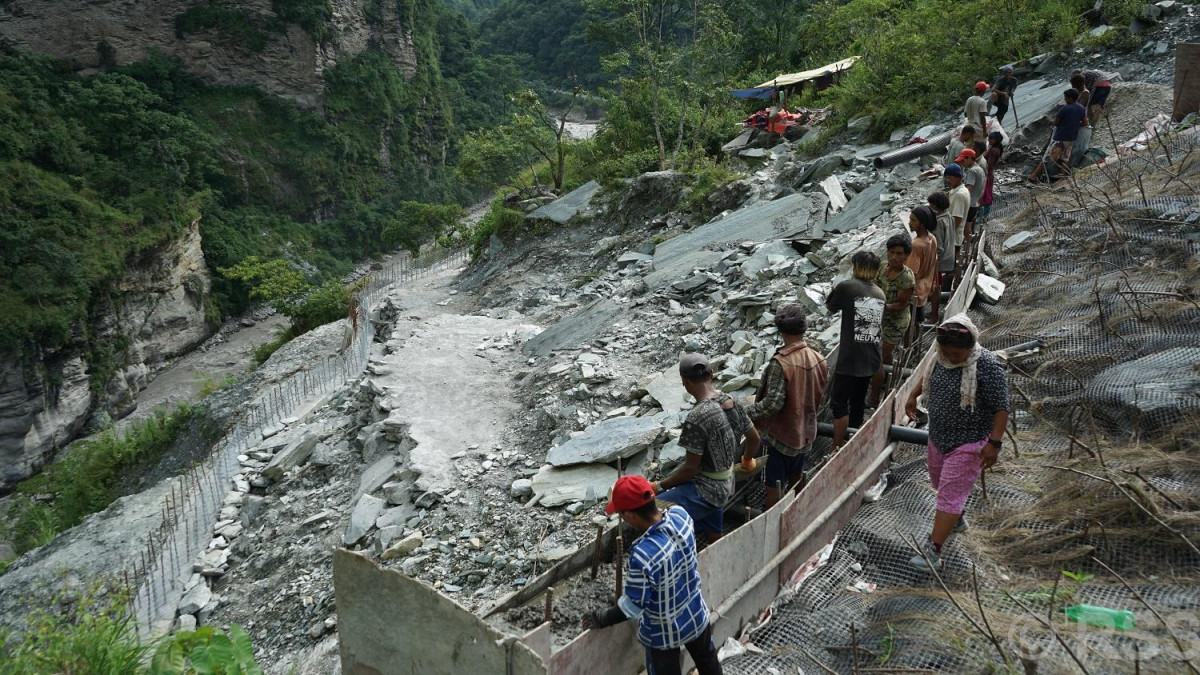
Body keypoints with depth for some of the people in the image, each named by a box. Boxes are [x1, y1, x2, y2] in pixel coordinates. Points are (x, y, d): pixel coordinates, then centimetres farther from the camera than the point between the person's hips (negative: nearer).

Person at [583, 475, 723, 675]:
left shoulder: (642, 556, -41)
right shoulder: (680, 515, -22)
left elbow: (633, 606, -26)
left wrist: (603, 619, -9)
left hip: (664, 633, -5)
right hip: (696, 615, 5)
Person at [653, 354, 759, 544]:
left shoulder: (697, 418, -27)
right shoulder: (730, 402, -3)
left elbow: (691, 468, -23)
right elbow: (754, 438, 10)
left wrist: (660, 486, -10)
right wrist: (747, 459, 31)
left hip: (704, 489, -9)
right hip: (724, 485, 9)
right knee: (714, 539, 23)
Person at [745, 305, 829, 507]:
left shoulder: (780, 363, -26)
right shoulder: (819, 359, -5)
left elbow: (773, 403, -27)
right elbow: (821, 394, 6)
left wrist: (747, 412, -14)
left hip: (781, 434, -7)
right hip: (805, 432, 7)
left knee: (774, 485, 6)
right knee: (796, 478, 24)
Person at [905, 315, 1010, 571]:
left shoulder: (987, 365, -23)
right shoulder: (943, 358, -2)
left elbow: (1001, 408, -22)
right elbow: (929, 377, 22)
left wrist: (994, 443, -25)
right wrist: (913, 395, 15)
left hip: (969, 444, -8)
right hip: (938, 437, 8)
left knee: (950, 495, -7)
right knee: (940, 483, 25)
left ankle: (933, 552, -4)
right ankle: (957, 520, 51)